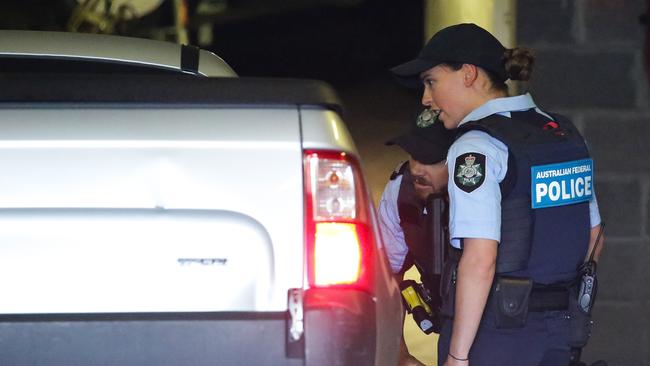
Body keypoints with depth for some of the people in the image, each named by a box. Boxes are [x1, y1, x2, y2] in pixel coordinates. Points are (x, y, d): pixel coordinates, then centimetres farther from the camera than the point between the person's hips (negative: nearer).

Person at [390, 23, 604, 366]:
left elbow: (480, 260, -22)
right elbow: (592, 237, 19)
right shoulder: (563, 133, 12)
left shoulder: (476, 148, -13)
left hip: (493, 331, -8)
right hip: (559, 327, 8)